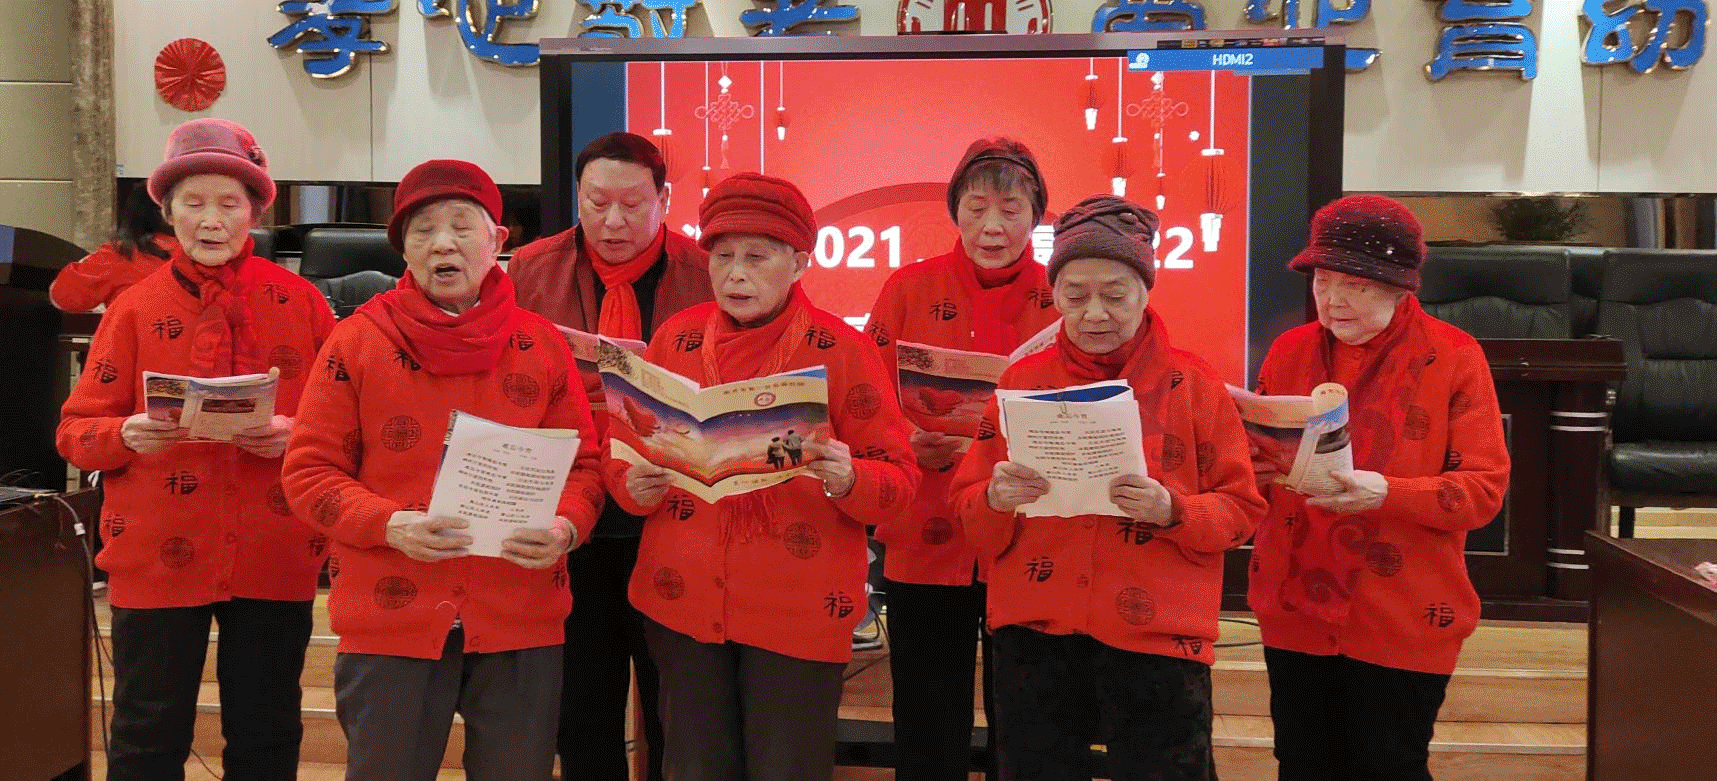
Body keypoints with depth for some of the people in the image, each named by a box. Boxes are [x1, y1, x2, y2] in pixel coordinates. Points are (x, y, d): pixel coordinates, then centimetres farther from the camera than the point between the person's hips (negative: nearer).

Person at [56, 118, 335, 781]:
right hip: (157, 555, 0)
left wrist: (297, 436, -16)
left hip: (274, 558, 0)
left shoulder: (300, 303, 3)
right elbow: (76, 431, 4)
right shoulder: (134, 309, 3)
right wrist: (127, 435, -17)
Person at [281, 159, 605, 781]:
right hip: (390, 620, -1)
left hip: (521, 622, 1)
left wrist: (564, 529, -13)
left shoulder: (542, 345, 5)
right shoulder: (358, 341, 1)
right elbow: (309, 473, 0)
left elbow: (583, 461, 8)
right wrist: (391, 525, -17)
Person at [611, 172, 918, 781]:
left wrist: (847, 479, -24)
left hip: (800, 611, -3)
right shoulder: (676, 338, 4)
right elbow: (623, 451, 11)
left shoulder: (840, 348, -4)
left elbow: (898, 476, -4)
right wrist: (635, 485, -10)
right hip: (684, 599, 3)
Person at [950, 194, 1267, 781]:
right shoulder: (1021, 382, 5)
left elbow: (1242, 509, 1)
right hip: (1035, 632, 2)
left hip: (1157, 635, -1)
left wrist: (1172, 510, -18)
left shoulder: (1194, 385, 1)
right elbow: (967, 508, 6)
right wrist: (995, 500, -16)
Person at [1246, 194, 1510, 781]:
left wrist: (1386, 494, -25)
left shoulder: (1454, 358, -7)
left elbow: (1485, 488, -10)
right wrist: (1252, 469, -10)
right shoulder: (1289, 352, 4)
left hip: (1404, 621, -3)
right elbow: (1262, 459, 14)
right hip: (1295, 608, 4)